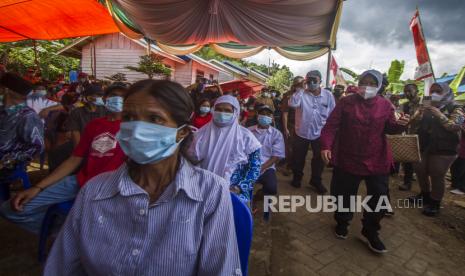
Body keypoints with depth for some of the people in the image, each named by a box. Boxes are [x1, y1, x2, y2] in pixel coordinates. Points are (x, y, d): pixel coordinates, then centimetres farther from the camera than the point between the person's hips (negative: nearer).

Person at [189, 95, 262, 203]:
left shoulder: (245, 136, 0)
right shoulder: (203, 132, 6)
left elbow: (255, 167, 0)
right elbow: (193, 160, 8)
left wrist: (239, 188, -10)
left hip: (235, 191, -2)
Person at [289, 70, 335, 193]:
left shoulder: (328, 95, -4)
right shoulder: (301, 93, -9)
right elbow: (292, 104, -28)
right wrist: (299, 88, -25)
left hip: (320, 133, 1)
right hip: (302, 132, -1)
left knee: (319, 159, 15)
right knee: (298, 158, 14)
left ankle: (316, 181, 35)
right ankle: (297, 178, 37)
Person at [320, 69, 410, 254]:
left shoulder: (385, 105, 2)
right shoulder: (346, 102, -6)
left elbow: (389, 128, 11)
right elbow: (331, 125, -11)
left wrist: (400, 125, -12)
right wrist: (326, 145, -23)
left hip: (377, 160, 3)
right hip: (347, 159, -2)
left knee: (379, 198, 9)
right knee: (344, 195, 12)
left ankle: (370, 232, 31)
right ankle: (342, 222, 39)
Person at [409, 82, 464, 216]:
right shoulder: (428, 107, 11)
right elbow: (414, 122, 8)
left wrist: (439, 114, -24)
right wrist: (419, 114, -12)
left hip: (444, 148, -5)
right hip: (425, 146, 5)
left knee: (437, 176, -2)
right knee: (420, 171, 11)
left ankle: (435, 203, 13)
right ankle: (425, 195, 31)